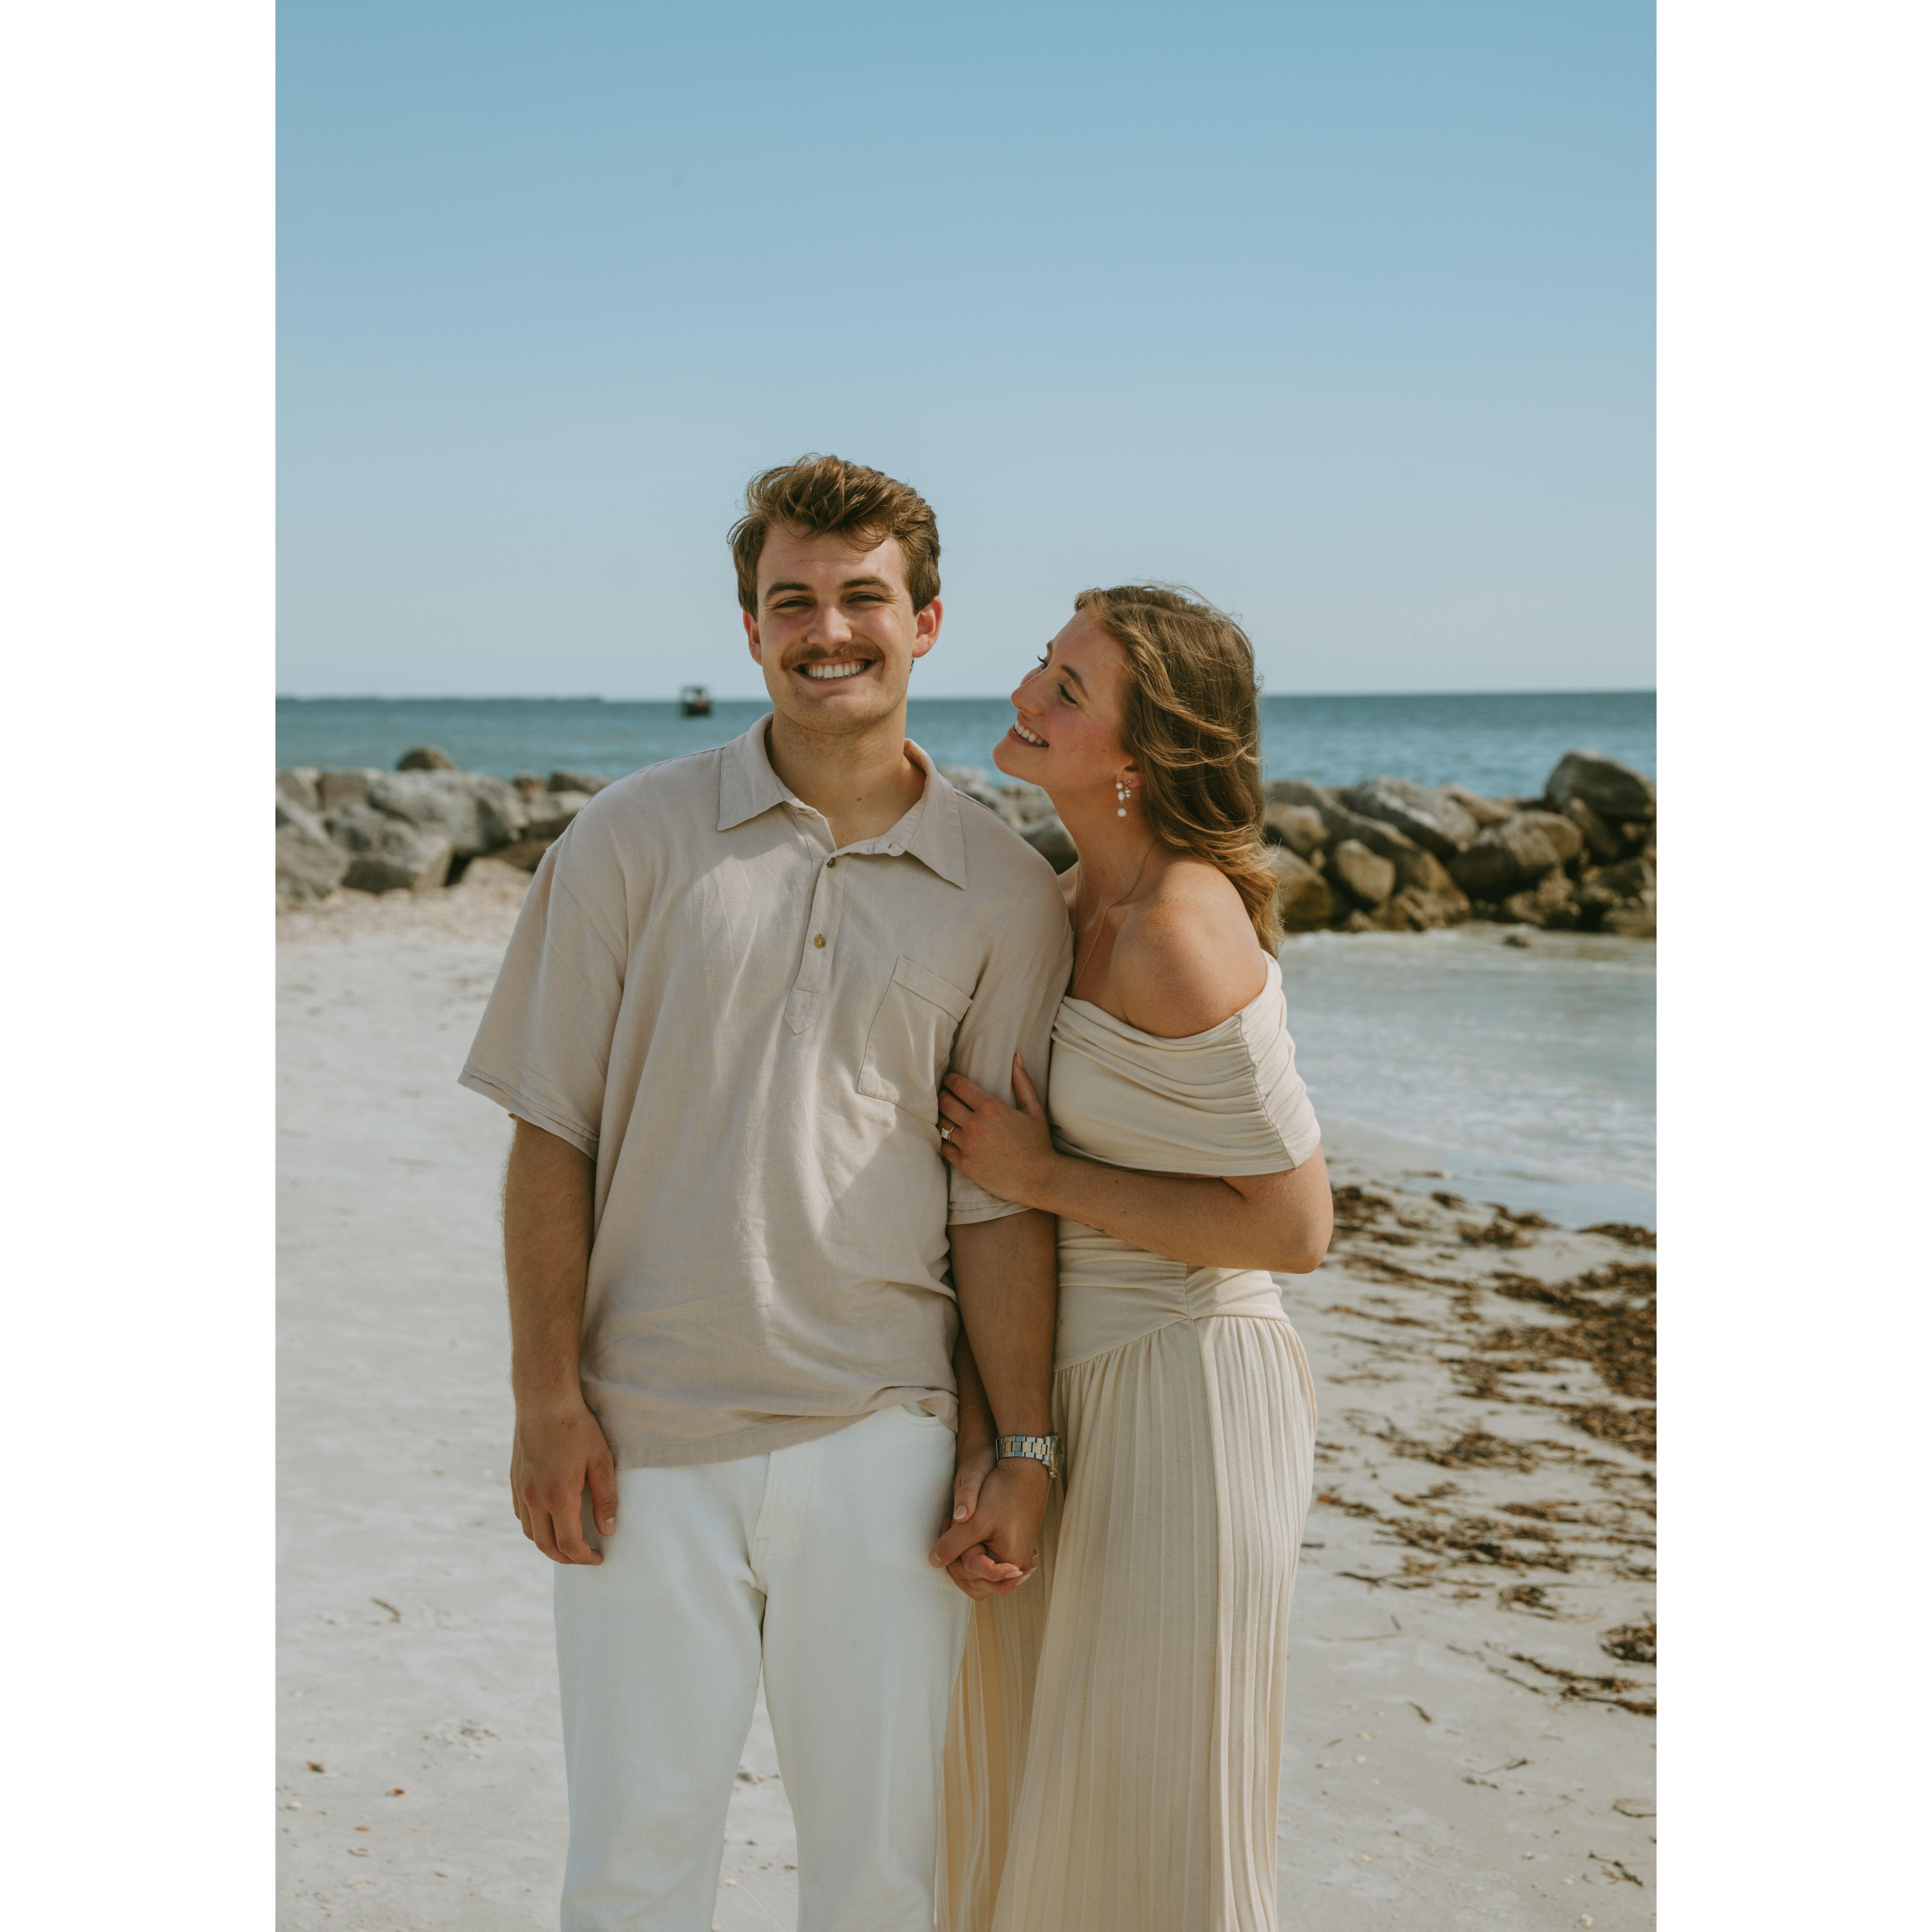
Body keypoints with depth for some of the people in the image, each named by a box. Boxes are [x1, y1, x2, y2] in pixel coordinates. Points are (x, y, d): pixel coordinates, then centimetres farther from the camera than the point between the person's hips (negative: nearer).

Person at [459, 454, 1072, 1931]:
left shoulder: (1007, 897, 3)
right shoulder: (635, 842, 1)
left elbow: (1001, 1200, 5)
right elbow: (553, 1133, 1)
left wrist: (1022, 1447, 1)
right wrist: (549, 1396, -5)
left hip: (879, 1437, 1)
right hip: (647, 1432, 0)